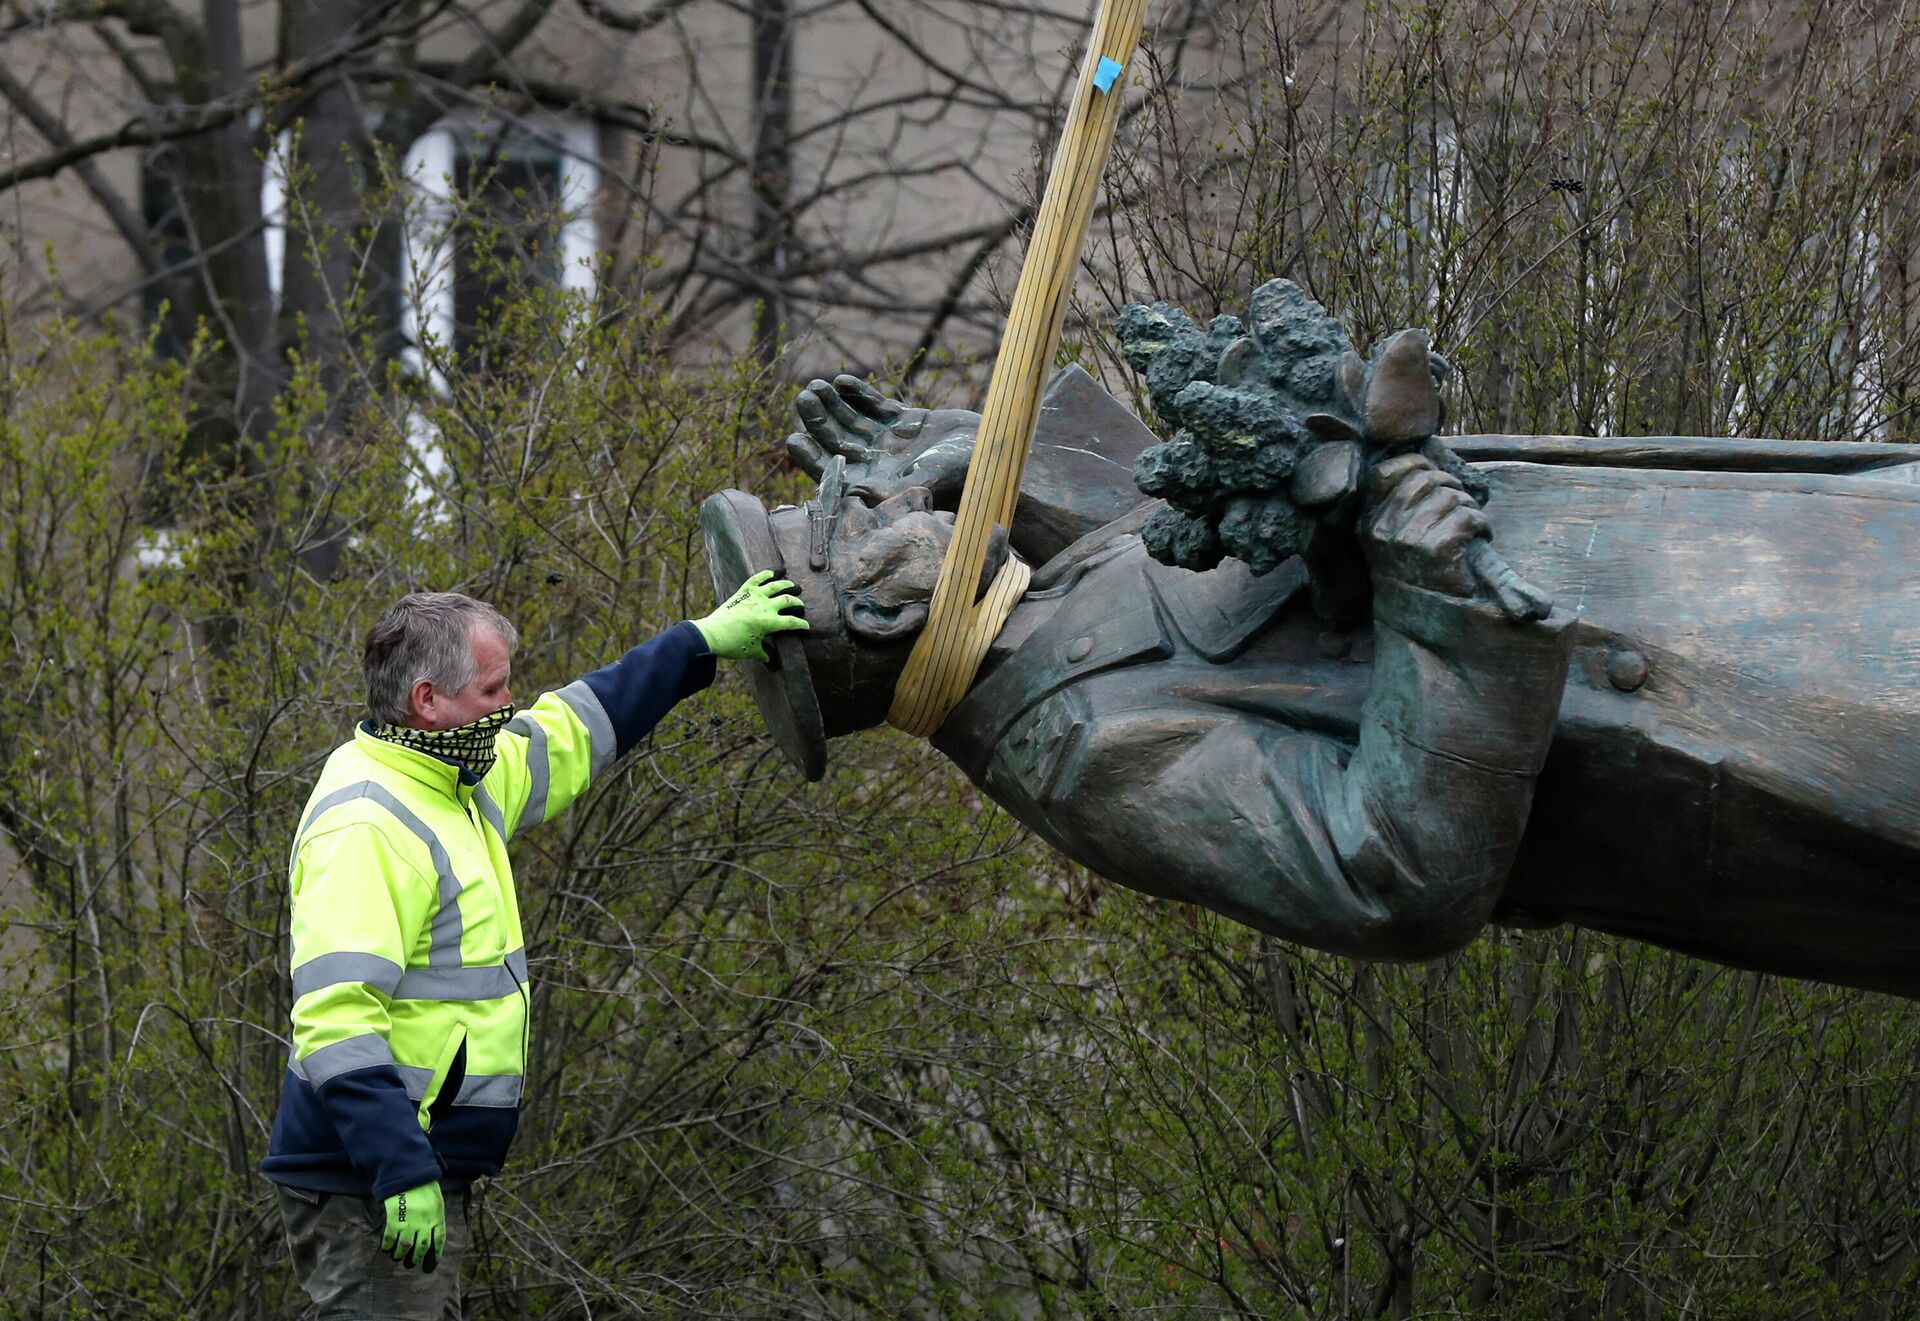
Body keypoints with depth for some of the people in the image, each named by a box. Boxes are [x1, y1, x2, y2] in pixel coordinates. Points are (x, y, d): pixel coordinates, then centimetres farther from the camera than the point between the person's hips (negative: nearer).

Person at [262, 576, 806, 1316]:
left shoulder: (458, 784, 12)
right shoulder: (365, 825, -19)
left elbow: (576, 730, 29)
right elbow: (336, 1017, -27)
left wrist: (703, 644, 29)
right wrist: (403, 1173, -32)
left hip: (426, 1172, 10)